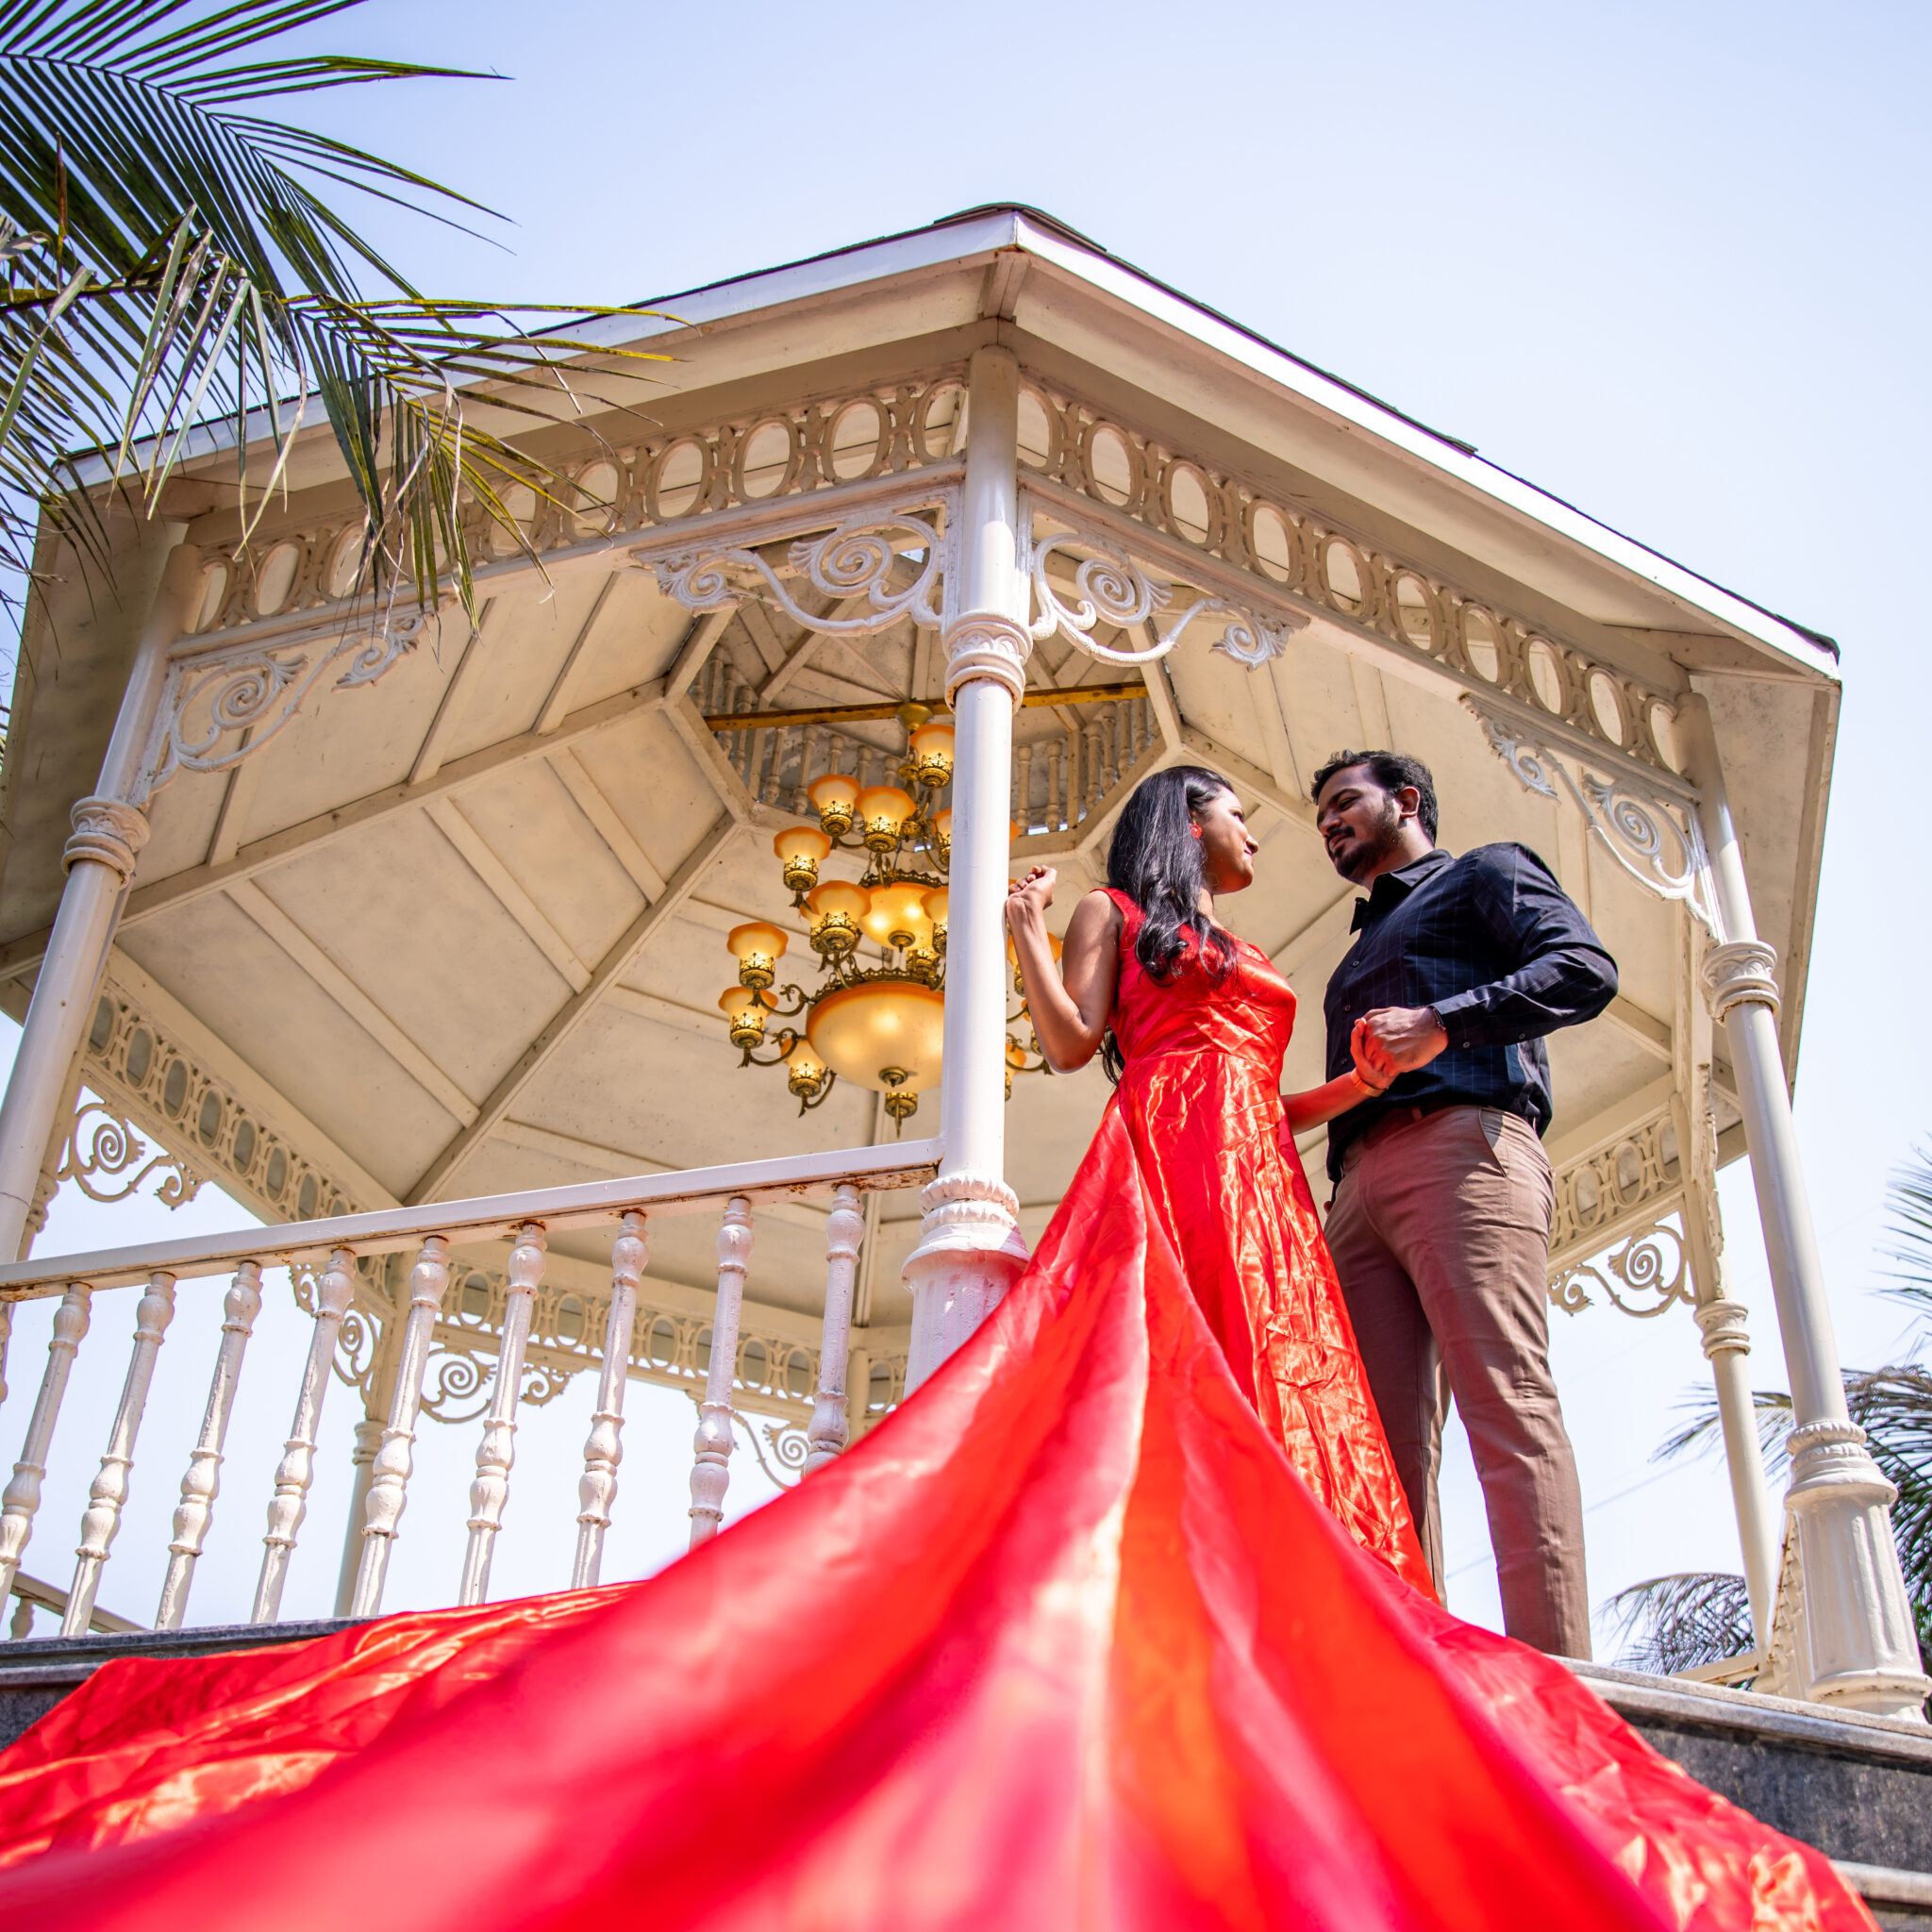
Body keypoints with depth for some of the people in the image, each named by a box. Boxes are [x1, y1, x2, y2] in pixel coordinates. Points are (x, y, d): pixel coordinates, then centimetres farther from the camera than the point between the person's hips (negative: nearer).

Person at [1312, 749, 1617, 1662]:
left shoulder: (1485, 874, 18)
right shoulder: (1361, 951, 38)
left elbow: (1586, 969, -1)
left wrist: (1441, 1023, -13)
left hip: (1462, 1145, -7)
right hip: (1358, 1184, 7)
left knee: (1506, 1405, -19)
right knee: (1387, 1438, -7)